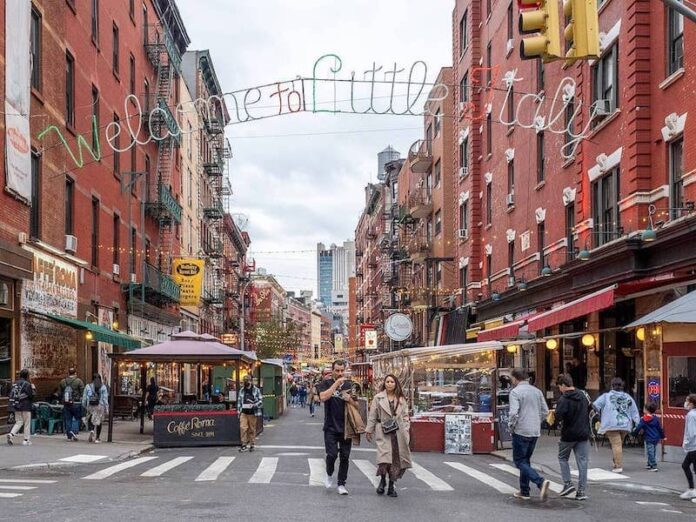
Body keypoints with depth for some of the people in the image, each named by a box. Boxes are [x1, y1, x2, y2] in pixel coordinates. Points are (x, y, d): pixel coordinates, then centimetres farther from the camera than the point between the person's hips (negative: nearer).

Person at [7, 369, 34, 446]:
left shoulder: (14, 384, 7)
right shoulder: (27, 384, -13)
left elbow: (11, 395, 9)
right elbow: (31, 396, -12)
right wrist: (33, 389, 1)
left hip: (16, 407, 6)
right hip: (25, 407, -6)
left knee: (19, 422, 14)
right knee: (27, 423, 6)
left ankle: (11, 434, -8)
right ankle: (27, 440, 8)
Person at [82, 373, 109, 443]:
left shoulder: (88, 386, 2)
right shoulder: (103, 387, -1)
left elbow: (84, 397, 5)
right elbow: (105, 399, -3)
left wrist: (84, 406, 17)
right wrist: (106, 409, 0)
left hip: (91, 406, 0)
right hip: (100, 406, 0)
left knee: (90, 419, 14)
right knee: (99, 422, 7)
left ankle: (91, 430, -15)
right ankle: (97, 438, 8)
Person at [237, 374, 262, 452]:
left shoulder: (256, 390, 2)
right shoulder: (242, 390, 11)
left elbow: (260, 401, 1)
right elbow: (239, 401, 15)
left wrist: (254, 405, -16)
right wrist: (239, 411, 9)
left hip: (252, 413, -2)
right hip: (243, 413, 2)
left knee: (252, 429, 4)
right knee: (243, 428, -10)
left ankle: (251, 445, 14)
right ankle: (244, 444, -7)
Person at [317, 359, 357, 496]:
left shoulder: (349, 385, 9)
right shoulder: (326, 384, 1)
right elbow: (323, 397, -19)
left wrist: (349, 399, -12)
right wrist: (336, 383, -18)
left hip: (346, 427, 3)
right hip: (331, 427, -3)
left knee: (345, 457, 4)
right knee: (332, 454, -11)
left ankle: (341, 484, 15)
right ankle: (329, 474, 18)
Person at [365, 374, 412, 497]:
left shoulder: (401, 399, 11)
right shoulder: (378, 398, 4)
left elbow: (405, 416, 11)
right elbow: (372, 416, 5)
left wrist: (406, 430, 1)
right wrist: (369, 430, 3)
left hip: (398, 432, 3)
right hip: (383, 432, -3)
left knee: (397, 458, 2)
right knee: (384, 456, -17)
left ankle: (391, 486, 13)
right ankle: (382, 480, 8)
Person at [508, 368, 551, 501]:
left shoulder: (515, 392, -11)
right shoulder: (537, 391, 10)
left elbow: (514, 412, -20)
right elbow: (545, 411, 11)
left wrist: (511, 426, -5)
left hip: (521, 431, -7)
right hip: (535, 432, 7)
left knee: (520, 461, 0)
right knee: (526, 460, 17)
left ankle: (540, 482, -21)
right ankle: (524, 491, 18)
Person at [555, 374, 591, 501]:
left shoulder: (564, 399, -15)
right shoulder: (583, 395, 5)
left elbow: (558, 417, -23)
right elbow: (591, 410, 17)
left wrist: (555, 413, -3)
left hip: (568, 434, -5)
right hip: (583, 434, 5)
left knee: (563, 458, 16)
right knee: (582, 462, 5)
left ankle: (568, 483, 6)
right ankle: (582, 491, 3)